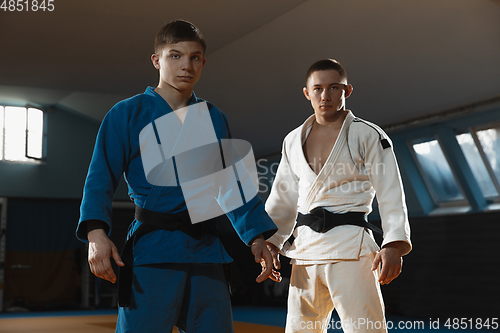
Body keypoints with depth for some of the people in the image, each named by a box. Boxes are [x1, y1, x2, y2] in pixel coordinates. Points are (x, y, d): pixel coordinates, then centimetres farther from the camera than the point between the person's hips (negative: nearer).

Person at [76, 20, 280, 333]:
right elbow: (101, 178, -4)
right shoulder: (127, 113, 1)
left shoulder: (215, 119, 14)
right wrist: (96, 232, -20)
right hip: (151, 249, -4)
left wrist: (256, 237, 10)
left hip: (206, 250, 5)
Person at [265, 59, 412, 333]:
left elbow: (390, 194, -5)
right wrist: (270, 241, 6)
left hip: (350, 246, -5)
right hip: (305, 248, 5)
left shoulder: (368, 136, 0)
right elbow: (283, 198, 17)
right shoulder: (293, 141, 14)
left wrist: (394, 244, -17)